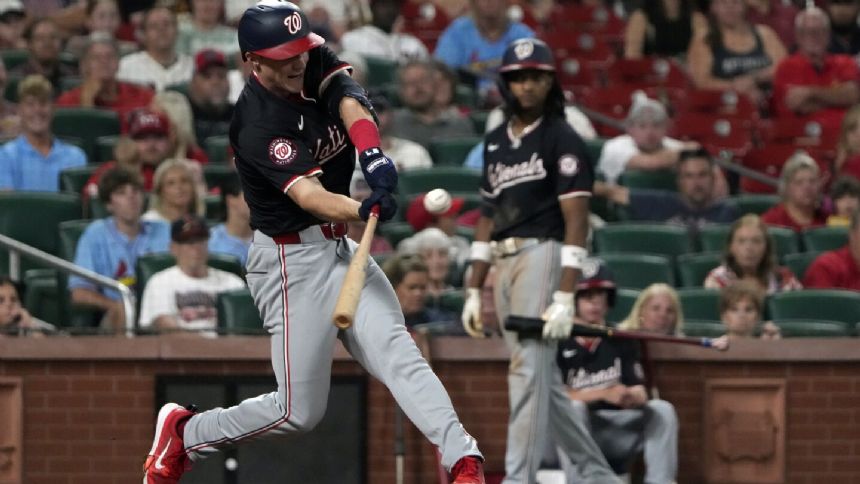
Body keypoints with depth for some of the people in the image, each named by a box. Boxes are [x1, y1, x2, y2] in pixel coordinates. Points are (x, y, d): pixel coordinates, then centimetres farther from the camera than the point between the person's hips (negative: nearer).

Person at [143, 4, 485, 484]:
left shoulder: (315, 63, -1)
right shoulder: (259, 125, -23)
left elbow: (350, 102, -18)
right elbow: (308, 195, -35)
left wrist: (372, 153, -38)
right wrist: (364, 210, -55)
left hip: (338, 246, 7)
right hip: (292, 261, -7)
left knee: (397, 353, -12)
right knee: (299, 411, -2)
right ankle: (185, 432, 18)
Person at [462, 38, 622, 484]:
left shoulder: (562, 140, -4)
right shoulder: (496, 141, 17)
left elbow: (576, 221, -10)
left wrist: (564, 297, -18)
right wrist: (473, 291, 16)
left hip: (543, 253, -8)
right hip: (505, 263, 8)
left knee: (529, 372, -15)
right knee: (542, 380, 9)